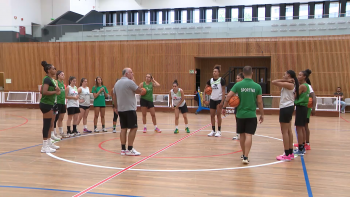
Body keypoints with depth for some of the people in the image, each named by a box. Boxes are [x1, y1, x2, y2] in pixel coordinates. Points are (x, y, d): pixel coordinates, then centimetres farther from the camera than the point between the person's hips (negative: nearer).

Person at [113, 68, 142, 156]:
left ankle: (123, 149, 10)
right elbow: (139, 91, -8)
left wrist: (116, 107, 25)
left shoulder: (117, 83, 12)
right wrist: (134, 82, 1)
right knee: (133, 128, -1)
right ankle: (130, 149, -2)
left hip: (120, 109, 8)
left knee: (123, 128, 9)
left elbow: (115, 96, 17)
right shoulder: (130, 82, -13)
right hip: (130, 109, -8)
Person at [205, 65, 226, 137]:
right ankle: (213, 131, 16)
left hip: (219, 99, -4)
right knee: (212, 115, 6)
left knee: (218, 115, -1)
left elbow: (223, 91, -10)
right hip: (212, 99, 5)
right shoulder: (210, 80, 2)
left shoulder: (221, 80, -11)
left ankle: (219, 131, 9)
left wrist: (222, 101, -15)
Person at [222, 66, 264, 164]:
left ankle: (244, 154, 30)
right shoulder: (257, 86, -3)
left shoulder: (238, 85, -4)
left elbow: (228, 96, -7)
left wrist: (224, 107, 5)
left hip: (240, 114, 1)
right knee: (248, 135, -2)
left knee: (242, 135, 15)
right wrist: (262, 114, 7)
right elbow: (260, 102, -2)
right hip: (251, 115, -1)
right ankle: (245, 157, -9)